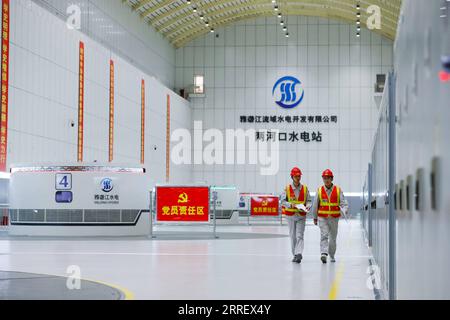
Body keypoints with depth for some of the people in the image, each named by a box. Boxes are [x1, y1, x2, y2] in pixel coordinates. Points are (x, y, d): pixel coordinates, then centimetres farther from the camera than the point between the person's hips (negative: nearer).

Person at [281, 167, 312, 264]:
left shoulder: (305, 188, 3)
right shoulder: (287, 189, -1)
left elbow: (308, 201, 6)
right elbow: (283, 201, -3)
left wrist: (307, 206, -15)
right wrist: (290, 205, -20)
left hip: (301, 215, -1)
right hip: (291, 215, 1)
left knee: (300, 235, -10)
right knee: (293, 236, 7)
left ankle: (299, 254, -19)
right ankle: (295, 254, 18)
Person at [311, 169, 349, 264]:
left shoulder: (338, 190, 0)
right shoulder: (319, 190, 1)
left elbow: (343, 203, -3)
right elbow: (315, 205, 9)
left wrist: (345, 210, -25)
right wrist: (315, 217, 13)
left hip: (334, 218, 1)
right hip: (322, 218, -1)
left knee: (333, 238, 11)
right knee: (324, 235, -17)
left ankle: (332, 255, 29)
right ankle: (324, 254, -26)